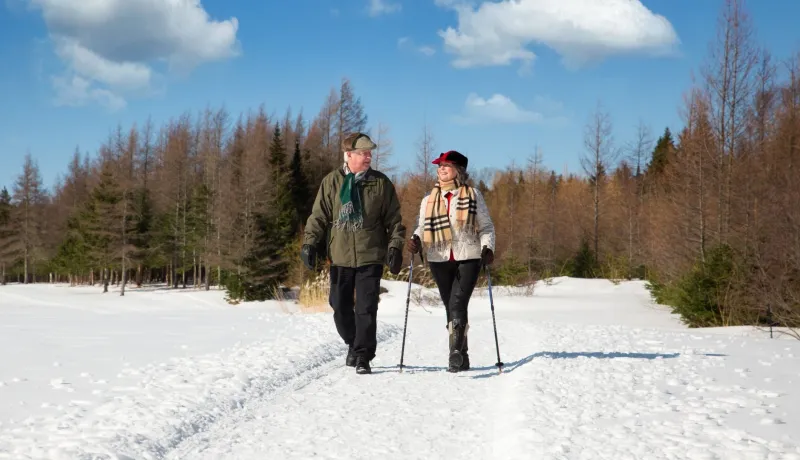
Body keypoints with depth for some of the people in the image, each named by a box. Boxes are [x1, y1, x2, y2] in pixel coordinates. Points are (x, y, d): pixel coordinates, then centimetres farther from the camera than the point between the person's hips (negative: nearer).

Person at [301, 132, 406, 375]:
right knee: (340, 306, 10)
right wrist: (310, 242, -4)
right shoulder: (332, 182, 3)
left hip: (370, 256, -2)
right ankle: (354, 344, 33)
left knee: (366, 309, -5)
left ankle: (362, 357, 1)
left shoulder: (381, 183, 2)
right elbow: (319, 216, 6)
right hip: (340, 256, 2)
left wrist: (395, 246, -5)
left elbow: (394, 219, 4)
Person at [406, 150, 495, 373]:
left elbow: (486, 226, 6)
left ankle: (456, 352, -22)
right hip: (440, 260, 4)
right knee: (451, 307, 6)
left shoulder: (473, 195, 4)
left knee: (458, 303, -18)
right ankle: (462, 356, 14)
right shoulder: (429, 200, 12)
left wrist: (487, 247, -11)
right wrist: (416, 239, -6)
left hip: (468, 257, -3)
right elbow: (423, 227, 17)